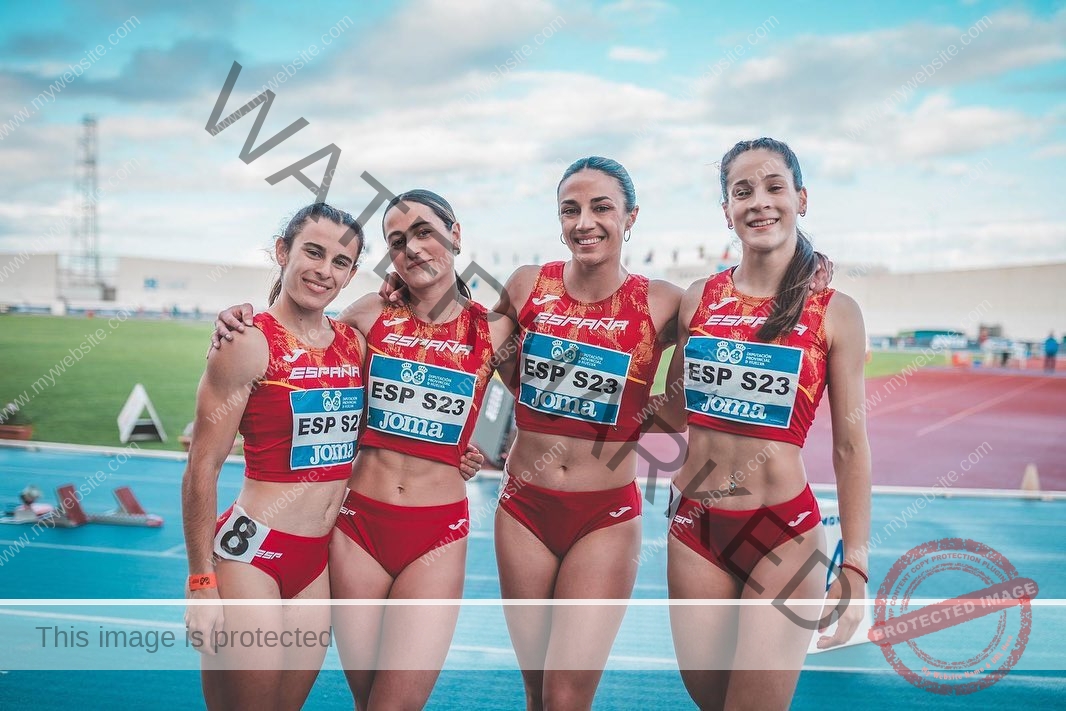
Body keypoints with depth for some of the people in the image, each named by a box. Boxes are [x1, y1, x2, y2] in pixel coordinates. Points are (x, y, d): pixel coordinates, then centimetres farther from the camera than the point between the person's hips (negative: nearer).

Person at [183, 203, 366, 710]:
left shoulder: (355, 343, 6)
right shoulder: (251, 342, -12)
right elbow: (202, 468, -12)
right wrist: (202, 586, -12)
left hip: (319, 560, 6)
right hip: (252, 552, -6)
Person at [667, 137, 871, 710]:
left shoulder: (835, 314, -4)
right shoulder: (698, 300, 3)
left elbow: (850, 446, -2)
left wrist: (855, 565, -4)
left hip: (785, 534, -3)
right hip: (696, 530, 3)